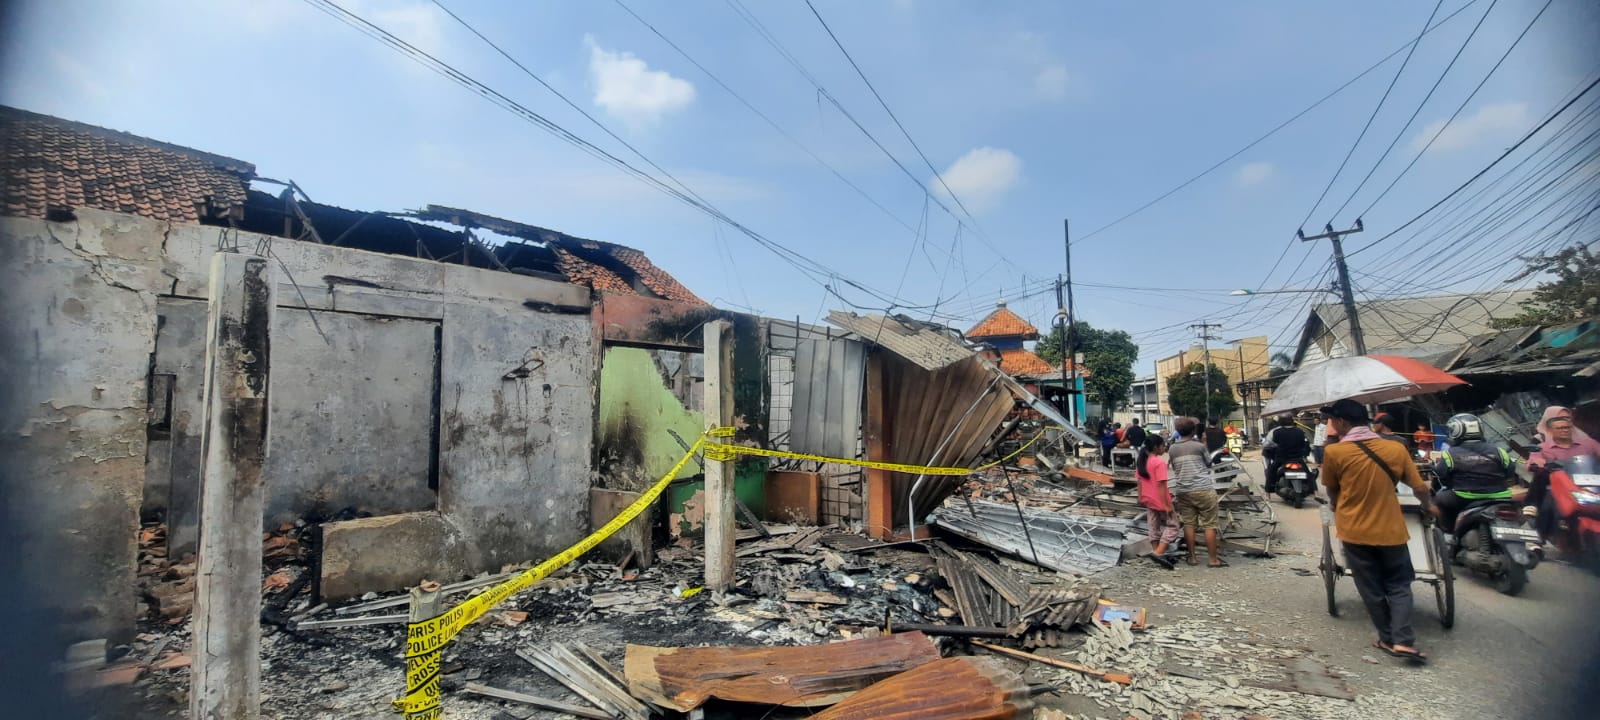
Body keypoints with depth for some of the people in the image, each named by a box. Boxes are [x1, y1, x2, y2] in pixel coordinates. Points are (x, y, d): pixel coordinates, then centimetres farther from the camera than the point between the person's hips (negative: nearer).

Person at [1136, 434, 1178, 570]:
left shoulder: (1142, 461, 5)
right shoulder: (1160, 462, -19)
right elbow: (1161, 485, -21)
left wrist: (1140, 497, 17)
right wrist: (1167, 504, -18)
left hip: (1148, 500, 7)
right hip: (1160, 500, -7)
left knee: (1154, 527, 14)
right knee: (1172, 526, 3)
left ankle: (1156, 552, 18)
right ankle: (1158, 553, -8)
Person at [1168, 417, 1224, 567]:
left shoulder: (1172, 449, 6)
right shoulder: (1199, 446, -3)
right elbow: (1209, 464, 10)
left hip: (1182, 491, 4)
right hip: (1203, 489, -3)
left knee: (1189, 525, 8)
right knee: (1209, 525, 2)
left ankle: (1192, 557, 12)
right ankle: (1214, 559, 5)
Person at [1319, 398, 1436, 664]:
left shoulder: (1334, 452, -13)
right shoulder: (1396, 448, -5)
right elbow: (1419, 486, 6)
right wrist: (1429, 506, 29)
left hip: (1354, 531, -2)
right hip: (1390, 530, 2)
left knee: (1371, 589, 13)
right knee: (1398, 585, 15)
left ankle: (1388, 639, 20)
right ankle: (1403, 641, 4)